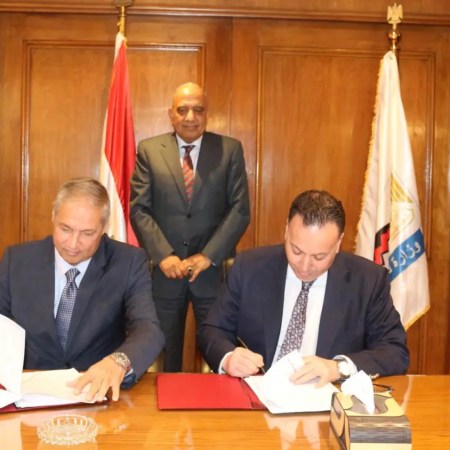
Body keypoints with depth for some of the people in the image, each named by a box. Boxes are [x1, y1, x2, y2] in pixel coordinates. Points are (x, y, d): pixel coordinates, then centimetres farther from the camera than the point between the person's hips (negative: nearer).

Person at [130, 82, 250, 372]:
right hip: (165, 269, 1)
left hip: (214, 269, 0)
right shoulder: (149, 150, 5)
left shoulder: (230, 149, 3)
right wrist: (163, 255, -12)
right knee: (165, 355, 11)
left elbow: (240, 209, -3)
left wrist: (209, 256, -11)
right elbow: (139, 209, 0)